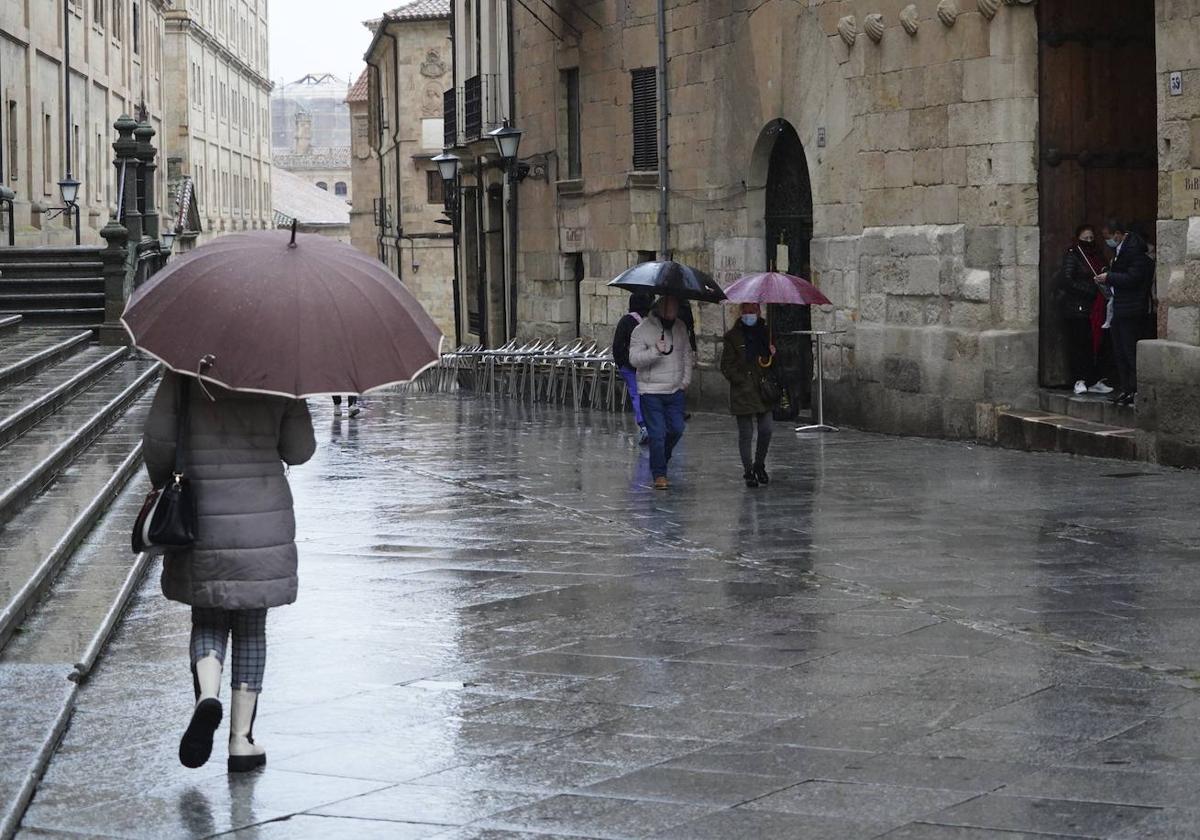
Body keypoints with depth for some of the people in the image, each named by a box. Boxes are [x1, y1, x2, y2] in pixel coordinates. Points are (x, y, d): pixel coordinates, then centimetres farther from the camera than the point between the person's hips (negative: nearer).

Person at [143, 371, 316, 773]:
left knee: (208, 622, 16)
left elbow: (157, 442, -7)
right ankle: (241, 741, 11)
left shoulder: (183, 378, -5)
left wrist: (164, 486, 11)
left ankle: (207, 696, -14)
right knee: (250, 630, 12)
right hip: (263, 521, 0)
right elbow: (299, 451, -1)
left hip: (201, 522, 0)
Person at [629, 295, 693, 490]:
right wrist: (655, 351, -31)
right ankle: (659, 475, 2)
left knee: (676, 429, 8)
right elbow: (634, 359, -17)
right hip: (651, 391, -5)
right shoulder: (642, 330, -11)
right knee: (657, 433, -6)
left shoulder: (680, 327, 8)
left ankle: (661, 458, 34)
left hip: (676, 391, 5)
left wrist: (686, 378, 9)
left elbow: (687, 353, 18)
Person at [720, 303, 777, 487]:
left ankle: (759, 465, 21)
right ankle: (748, 472, 10)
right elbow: (726, 366, -1)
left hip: (763, 391, 3)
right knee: (746, 433, 0)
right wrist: (741, 381, -11)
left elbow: (773, 362, 20)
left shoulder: (766, 333, 10)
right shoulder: (733, 336, -1)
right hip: (742, 394, -3)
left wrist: (773, 354, -3)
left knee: (766, 430, 0)